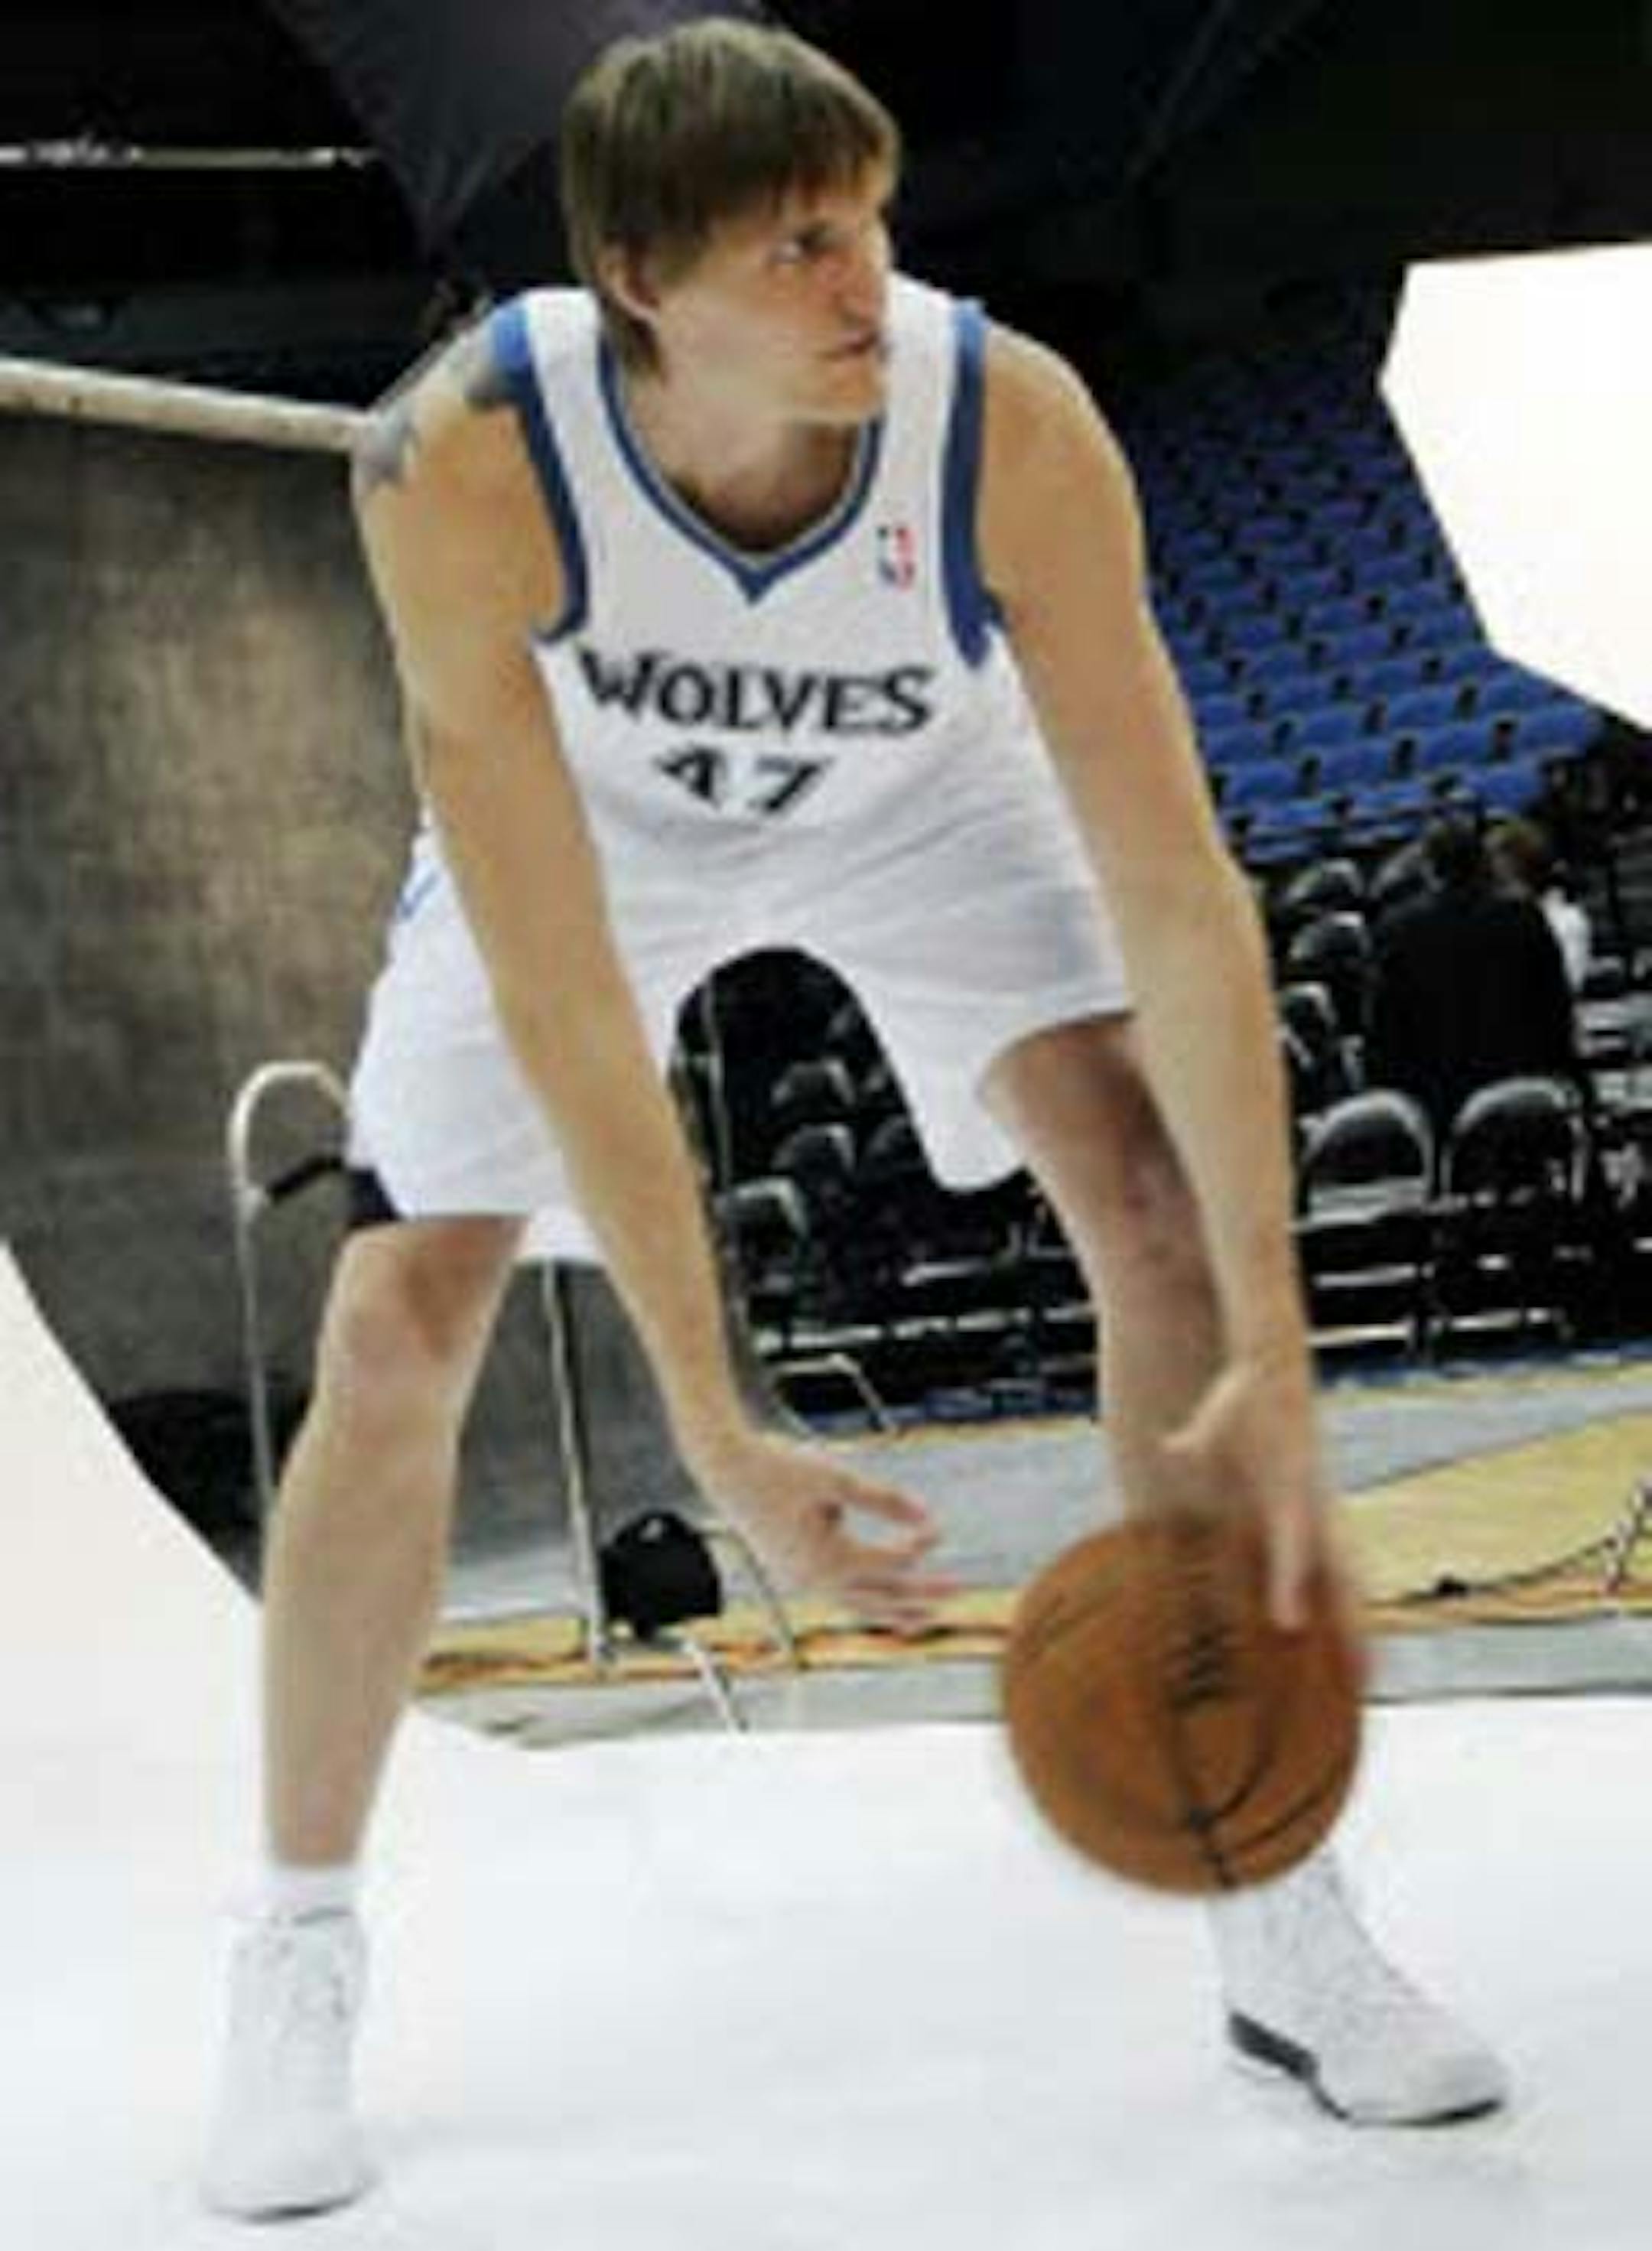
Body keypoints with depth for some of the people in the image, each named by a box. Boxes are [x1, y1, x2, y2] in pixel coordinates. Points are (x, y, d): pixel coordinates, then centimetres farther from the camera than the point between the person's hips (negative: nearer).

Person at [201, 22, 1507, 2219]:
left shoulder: (1013, 424, -35)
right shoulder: (463, 467, -38)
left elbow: (1177, 899, -33)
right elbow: (559, 996, -38)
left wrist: (1275, 1359, -38)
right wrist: (718, 1433, -39)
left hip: (922, 787, 1)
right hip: (584, 801, -1)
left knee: (1167, 1197, -17)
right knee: (395, 1339, -11)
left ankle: (1281, 1920, -3)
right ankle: (300, 1954, 12)